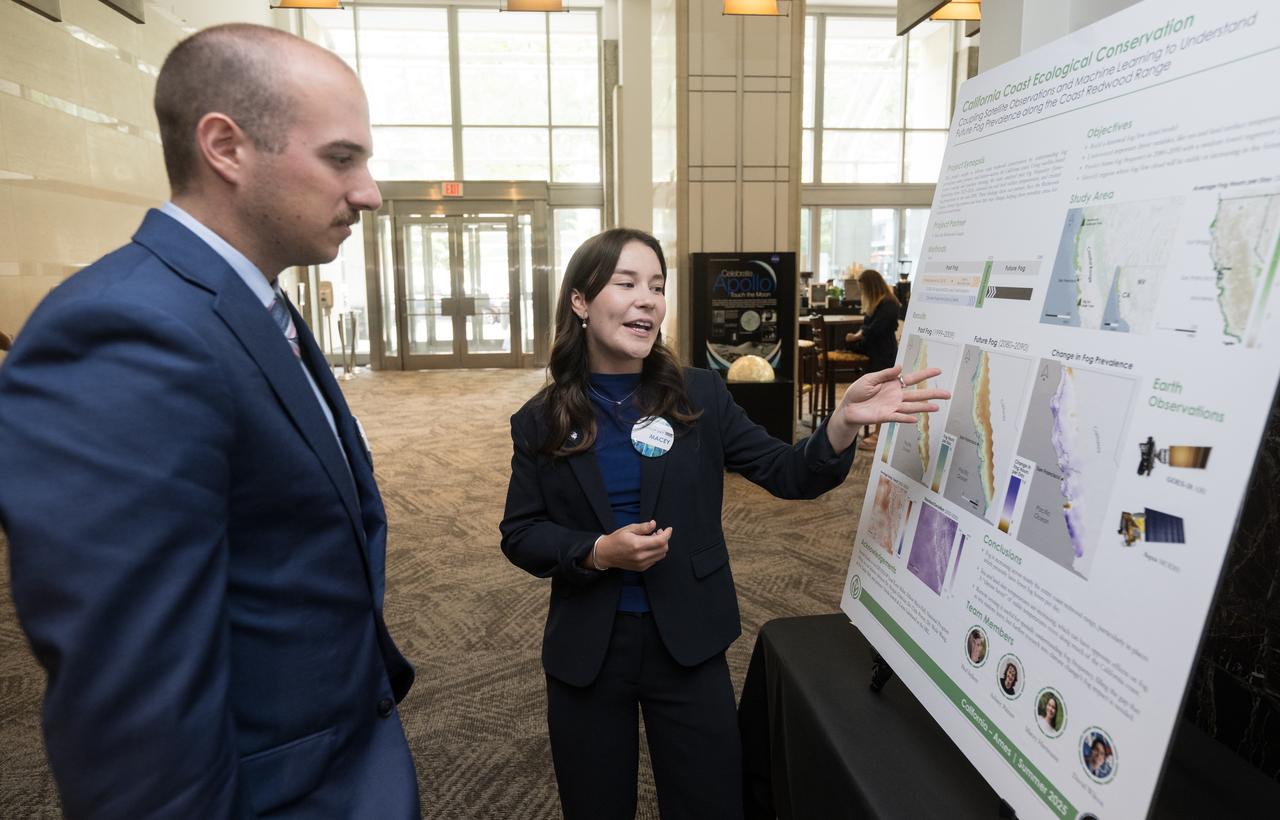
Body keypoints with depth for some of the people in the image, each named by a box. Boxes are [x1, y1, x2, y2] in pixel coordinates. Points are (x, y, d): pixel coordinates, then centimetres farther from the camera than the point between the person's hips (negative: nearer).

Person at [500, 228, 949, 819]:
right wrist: (598, 552, -20)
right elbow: (519, 535, -3)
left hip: (688, 644, 0)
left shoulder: (700, 396, -5)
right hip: (585, 651, 0)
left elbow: (788, 475, -9)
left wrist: (844, 420, -27)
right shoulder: (540, 421, -5)